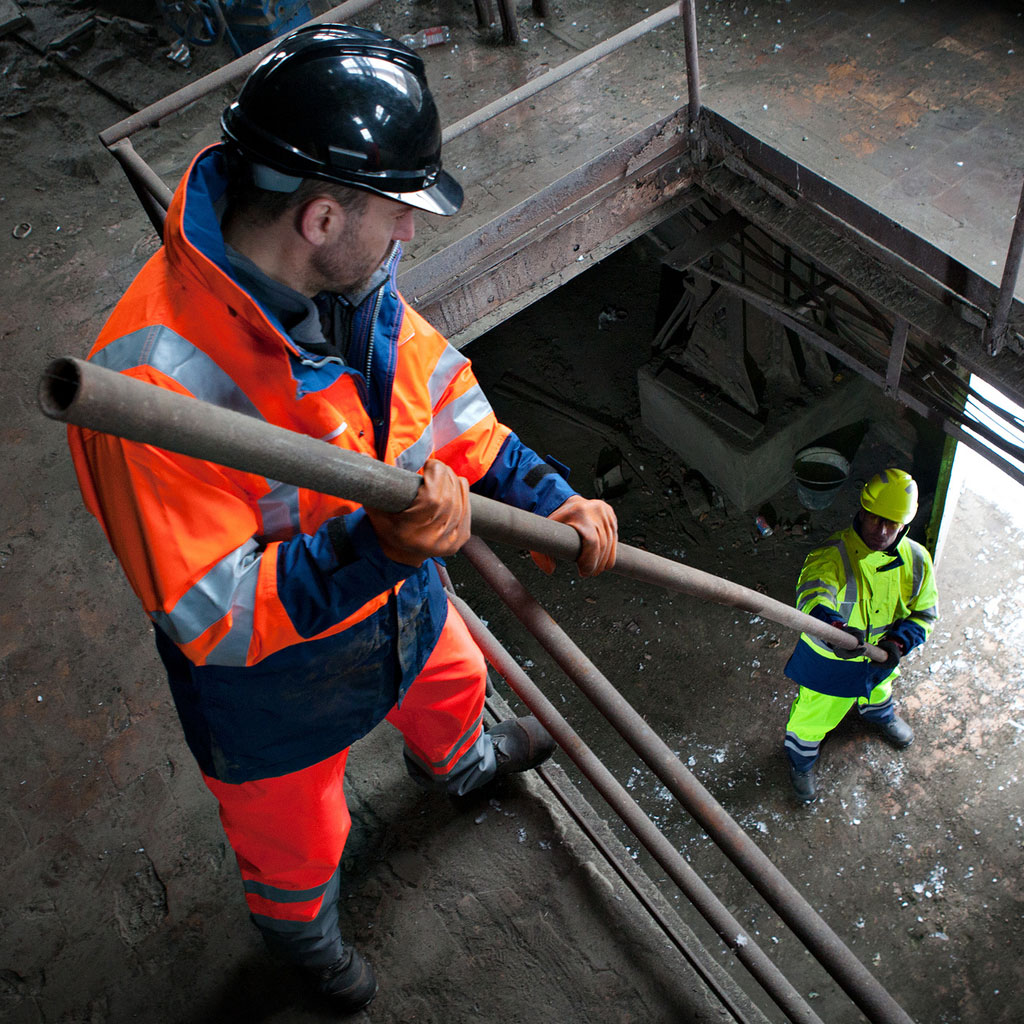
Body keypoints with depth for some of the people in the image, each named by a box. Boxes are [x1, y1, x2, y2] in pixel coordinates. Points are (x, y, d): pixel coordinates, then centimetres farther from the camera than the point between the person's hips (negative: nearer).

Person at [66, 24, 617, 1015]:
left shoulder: (345, 267, -17)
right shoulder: (156, 381, -41)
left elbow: (436, 384, 1)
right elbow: (210, 616, -35)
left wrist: (544, 498, -5)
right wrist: (375, 546, -48)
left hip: (397, 599, 7)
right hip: (272, 682, -6)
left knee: (450, 683, 37)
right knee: (295, 842, 24)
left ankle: (454, 760, 76)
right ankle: (298, 926, 63)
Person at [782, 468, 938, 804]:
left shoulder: (916, 560, -17)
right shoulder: (833, 555, -35)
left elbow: (924, 612, -6)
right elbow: (813, 593, -54)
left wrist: (898, 643, -25)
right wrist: (833, 626, -76)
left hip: (880, 656, 5)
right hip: (829, 659, -5)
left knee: (878, 690, 37)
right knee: (815, 715, 17)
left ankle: (878, 714, 75)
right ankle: (800, 761, 50)